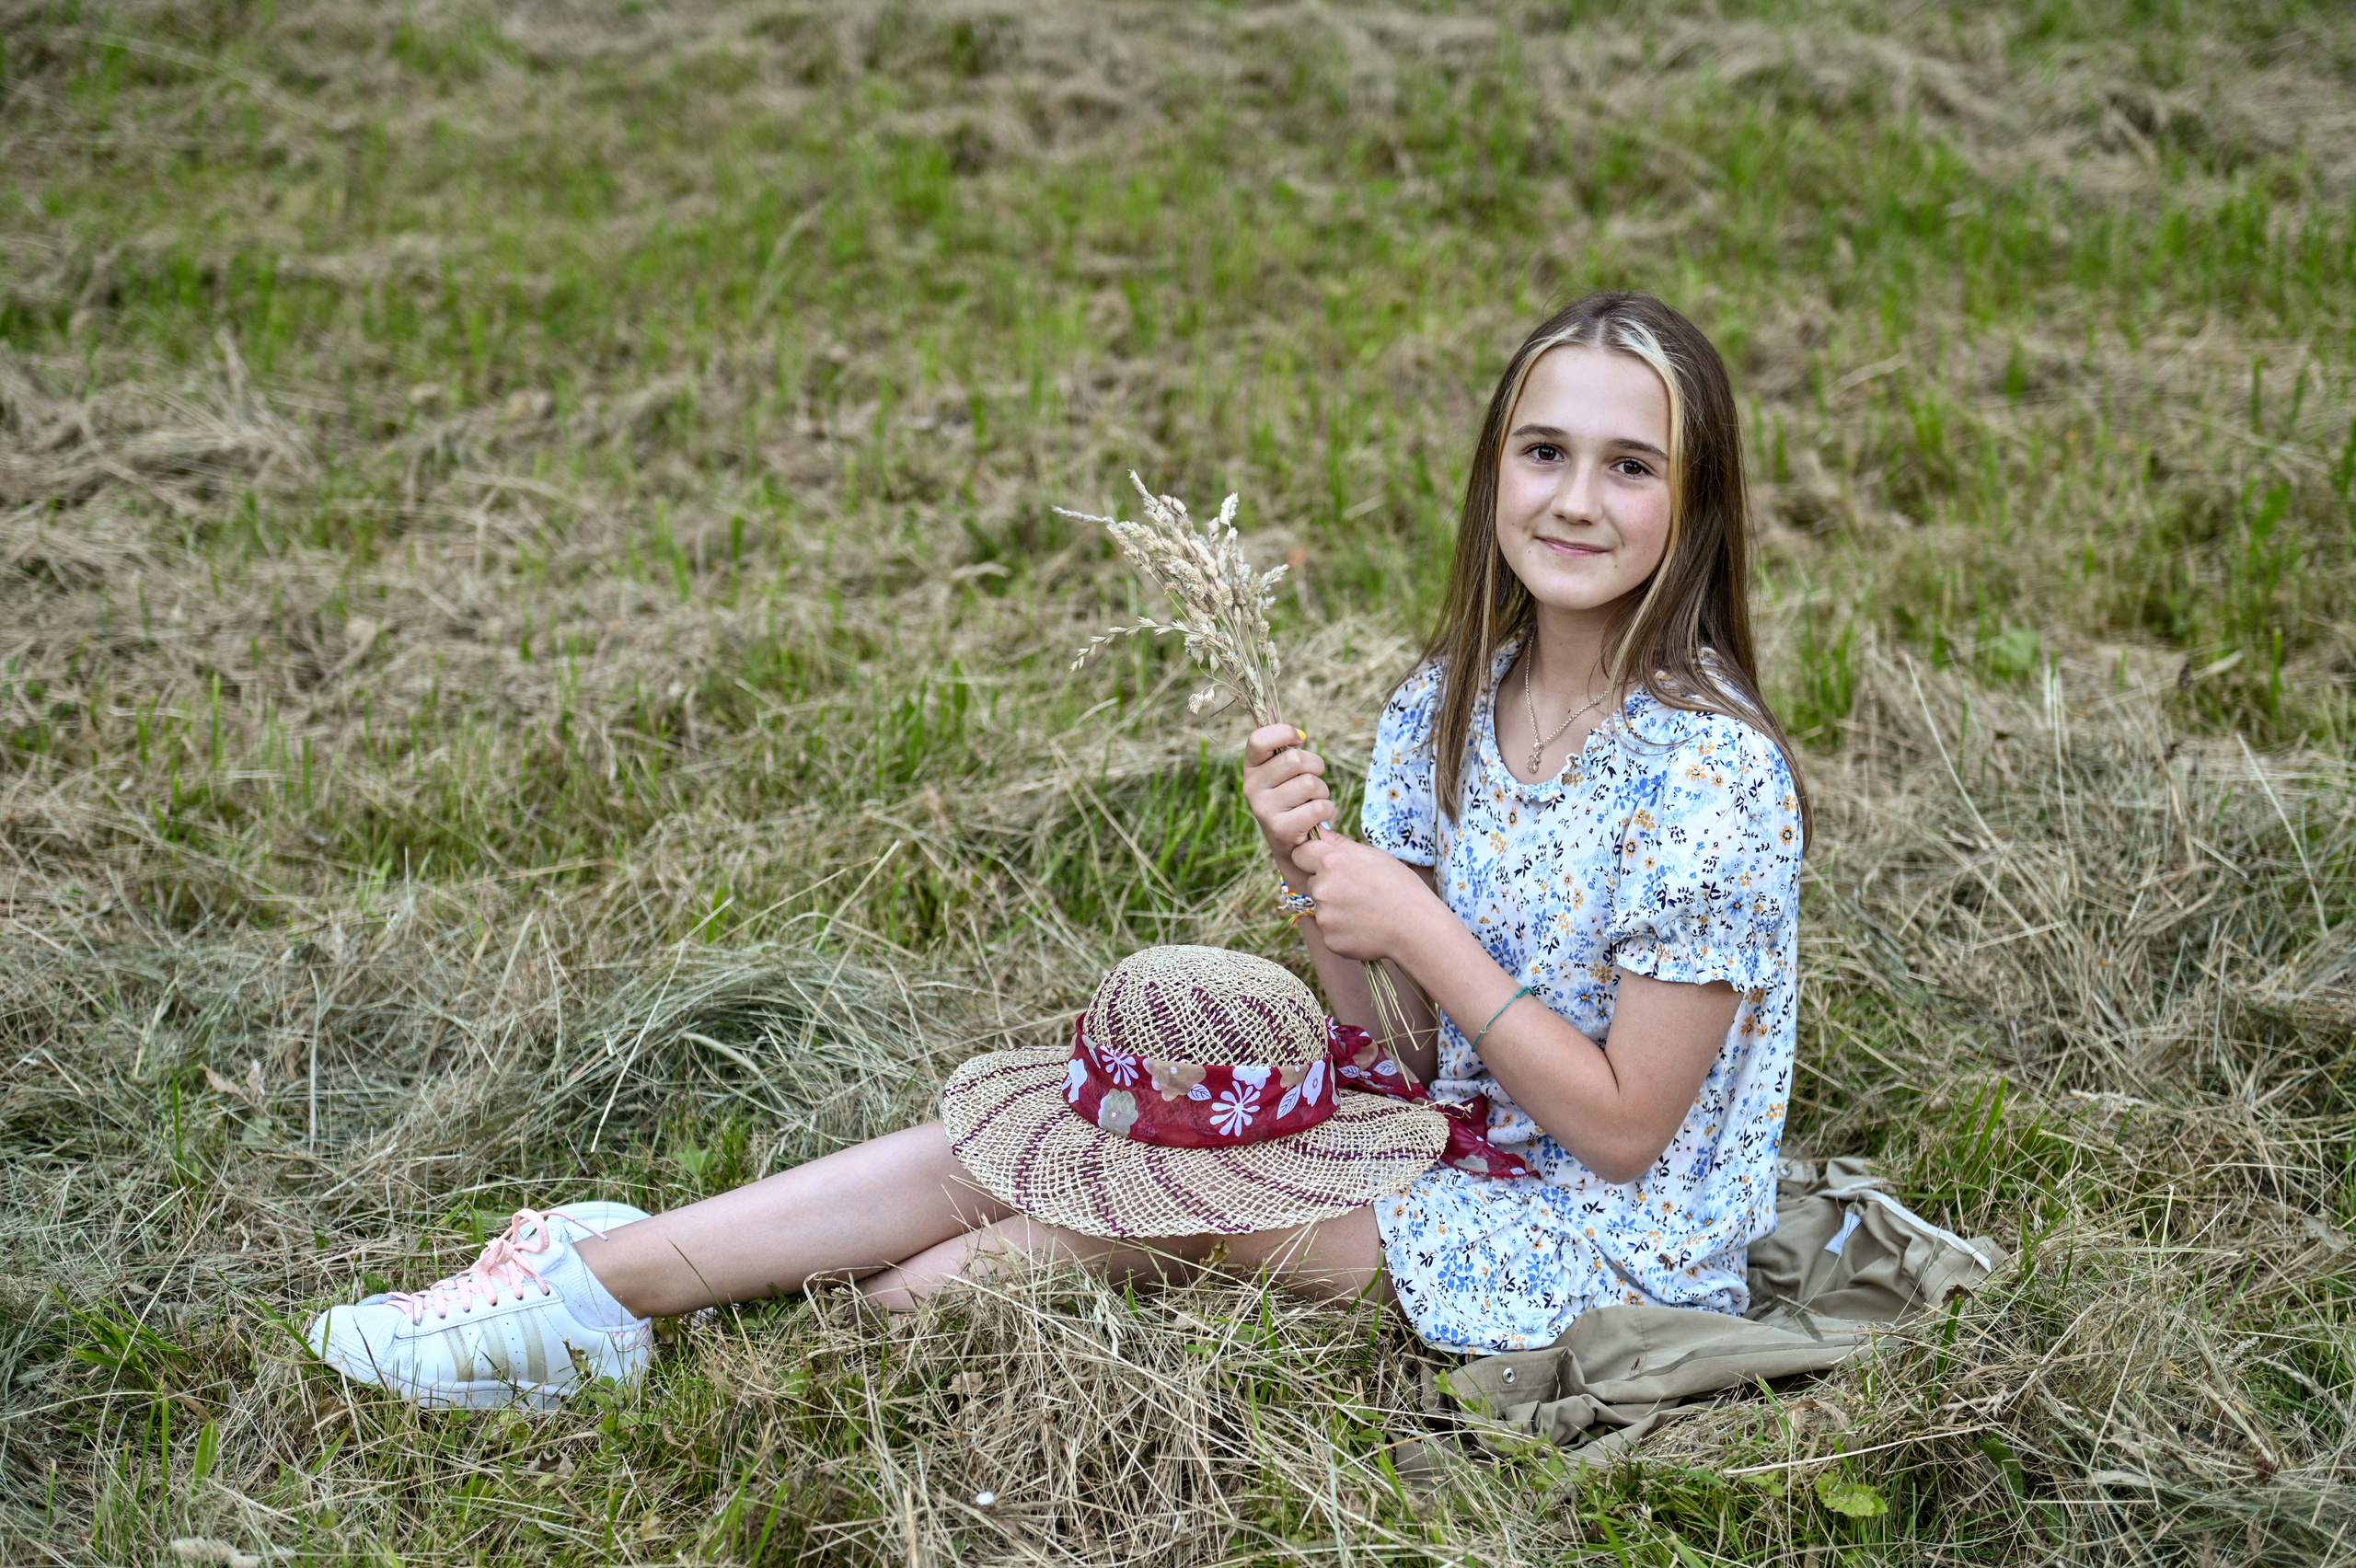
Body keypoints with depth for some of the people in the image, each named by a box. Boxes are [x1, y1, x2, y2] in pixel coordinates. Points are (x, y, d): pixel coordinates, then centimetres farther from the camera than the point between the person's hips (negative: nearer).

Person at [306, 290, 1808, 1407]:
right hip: (1460, 1137, 6)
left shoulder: (1713, 774, -21)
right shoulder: (1452, 704, 0)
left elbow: (1623, 1129, -18)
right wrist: (1314, 869, -19)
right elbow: (1396, 1046, -1)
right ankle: (606, 1282, -7)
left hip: (1602, 1240, -6)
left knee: (1168, 1199, -17)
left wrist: (1421, 931, -22)